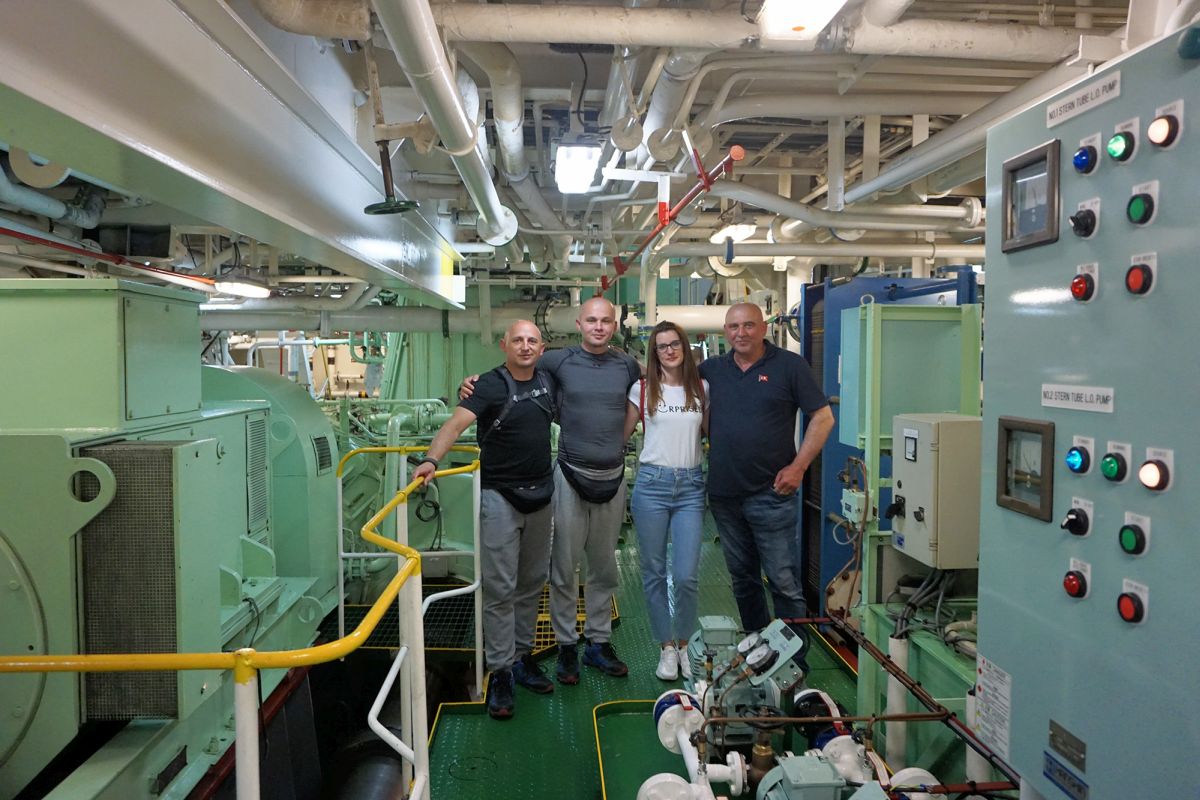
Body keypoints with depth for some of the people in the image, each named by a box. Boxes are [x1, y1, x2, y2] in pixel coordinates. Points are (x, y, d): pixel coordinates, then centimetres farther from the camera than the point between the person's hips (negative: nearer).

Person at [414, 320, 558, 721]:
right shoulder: (491, 385, -13)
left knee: (532, 583, 14)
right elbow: (457, 421, -27)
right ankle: (500, 672, 8)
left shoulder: (547, 381, 6)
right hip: (500, 496, -6)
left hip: (541, 493, 6)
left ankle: (522, 656, 29)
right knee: (500, 588, -2)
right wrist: (431, 459, -44)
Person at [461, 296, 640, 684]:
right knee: (565, 568, 3)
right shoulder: (559, 361, -3)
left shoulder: (628, 365, 5)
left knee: (604, 567, 14)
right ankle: (566, 645, 20)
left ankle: (598, 641, 29)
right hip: (572, 476, -3)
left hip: (613, 477, 3)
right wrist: (473, 384, -14)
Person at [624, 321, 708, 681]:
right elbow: (622, 434, 9)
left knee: (686, 576, -4)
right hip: (652, 483, 0)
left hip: (691, 486, 1)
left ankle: (683, 642, 21)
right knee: (654, 573, 7)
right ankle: (666, 647, 23)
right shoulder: (642, 388, 3)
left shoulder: (701, 388, 7)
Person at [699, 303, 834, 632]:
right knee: (742, 577, 17)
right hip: (723, 494, 5)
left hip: (771, 493, -4)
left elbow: (823, 417, -3)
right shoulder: (711, 369, 8)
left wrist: (798, 467, -10)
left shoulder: (789, 365, -3)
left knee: (784, 580, 0)